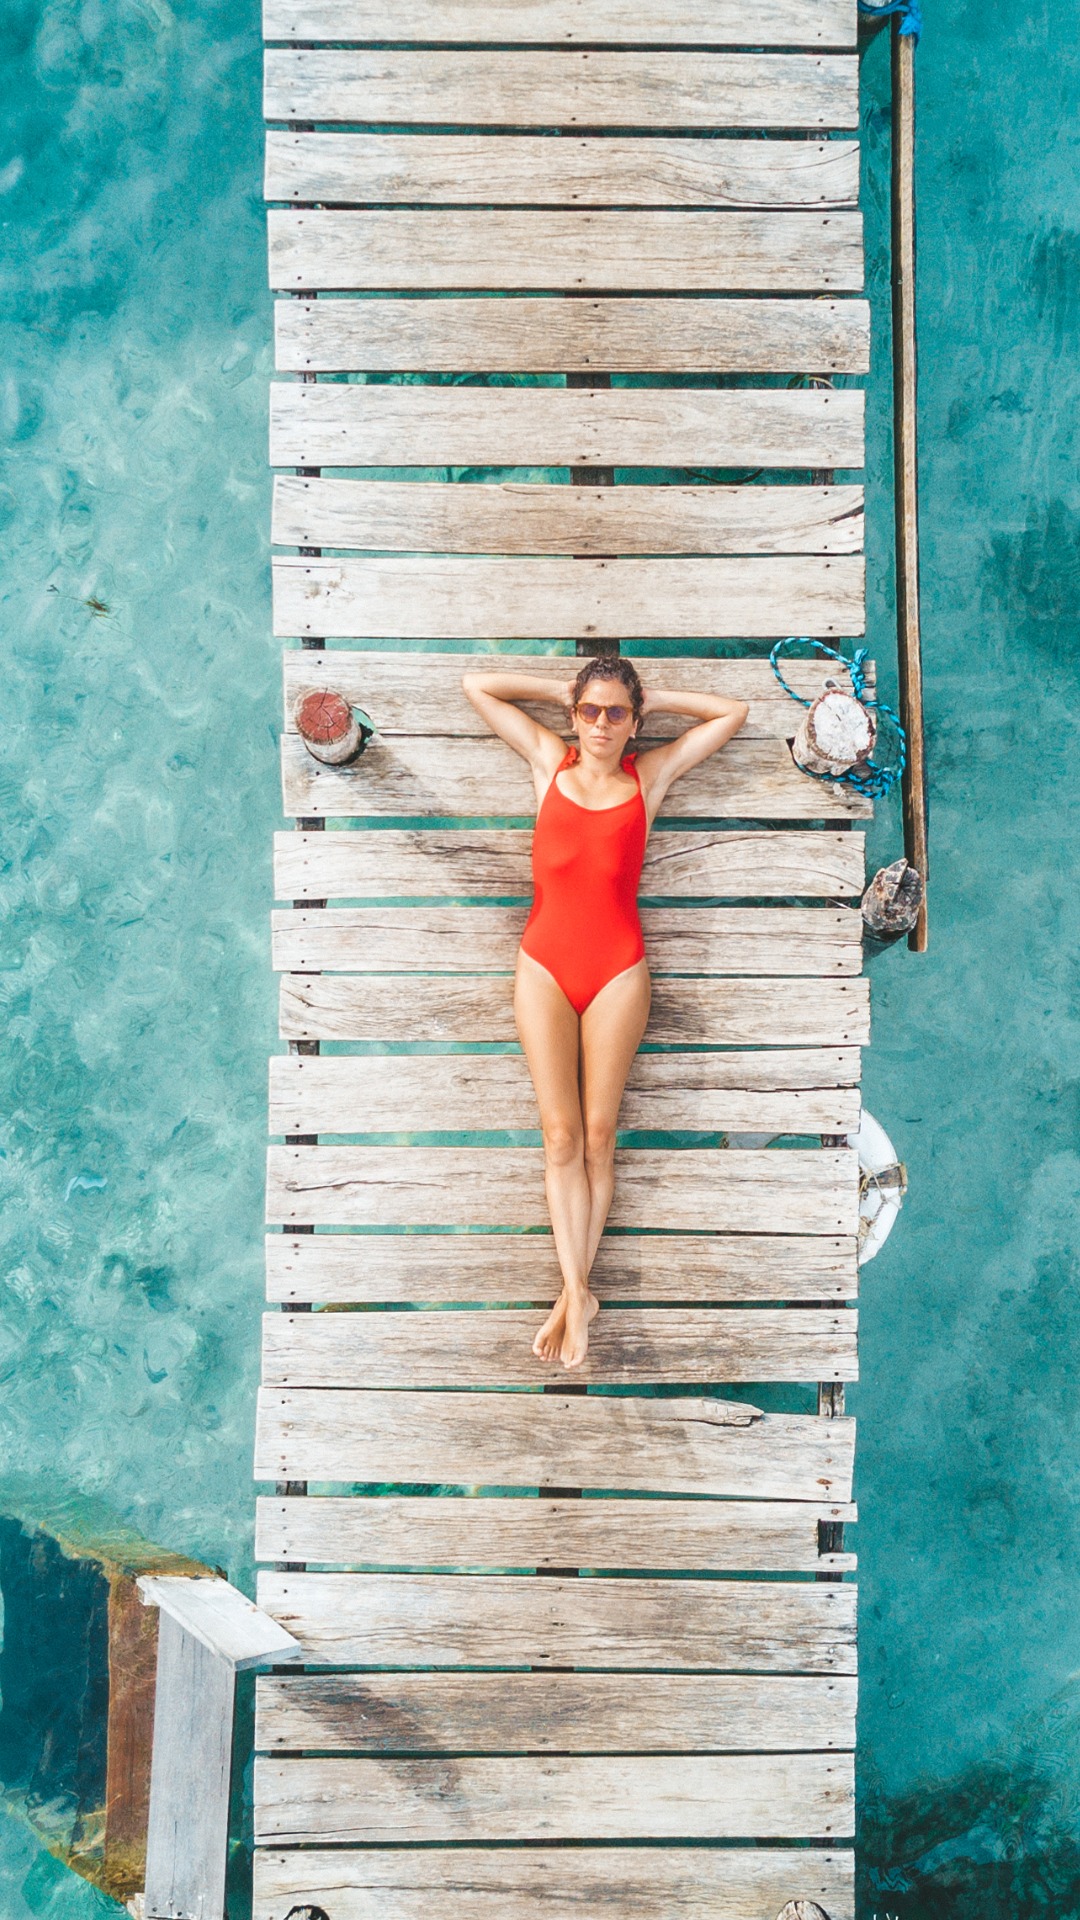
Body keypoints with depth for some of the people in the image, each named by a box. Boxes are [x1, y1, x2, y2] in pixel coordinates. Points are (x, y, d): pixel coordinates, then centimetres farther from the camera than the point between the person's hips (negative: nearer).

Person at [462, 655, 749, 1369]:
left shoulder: (649, 774, 9)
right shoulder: (549, 760, 11)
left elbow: (734, 711, 15)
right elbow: (477, 685, 14)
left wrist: (650, 699, 13)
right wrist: (567, 690, 12)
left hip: (617, 969, 0)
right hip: (545, 966, 0)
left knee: (598, 1134, 0)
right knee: (562, 1134, -4)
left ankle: (573, 1291, 7)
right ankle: (578, 1294, -2)